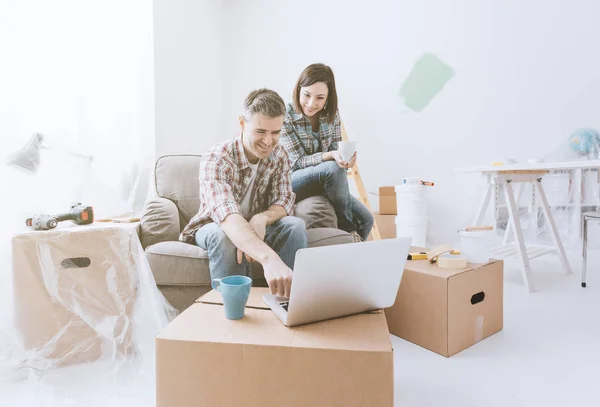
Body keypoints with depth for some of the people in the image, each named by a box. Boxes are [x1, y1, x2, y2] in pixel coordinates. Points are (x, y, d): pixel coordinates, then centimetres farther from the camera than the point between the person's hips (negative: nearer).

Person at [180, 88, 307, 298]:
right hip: (214, 227, -3)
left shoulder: (279, 155, -12)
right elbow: (227, 216, -47)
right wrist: (269, 258, -64)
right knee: (223, 235, -38)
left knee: (295, 225, -25)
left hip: (256, 227, 4)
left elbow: (284, 201, -14)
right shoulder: (216, 159, -30)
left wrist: (261, 219, -39)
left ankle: (292, 297, -14)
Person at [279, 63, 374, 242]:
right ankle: (347, 230, -16)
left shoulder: (332, 114, 0)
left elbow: (335, 150, 0)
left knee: (366, 219, -8)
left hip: (324, 181, 6)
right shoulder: (284, 117, -17)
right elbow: (298, 162, -20)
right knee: (333, 169, -34)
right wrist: (330, 156, -37)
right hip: (292, 183, -5)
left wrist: (344, 157, -24)